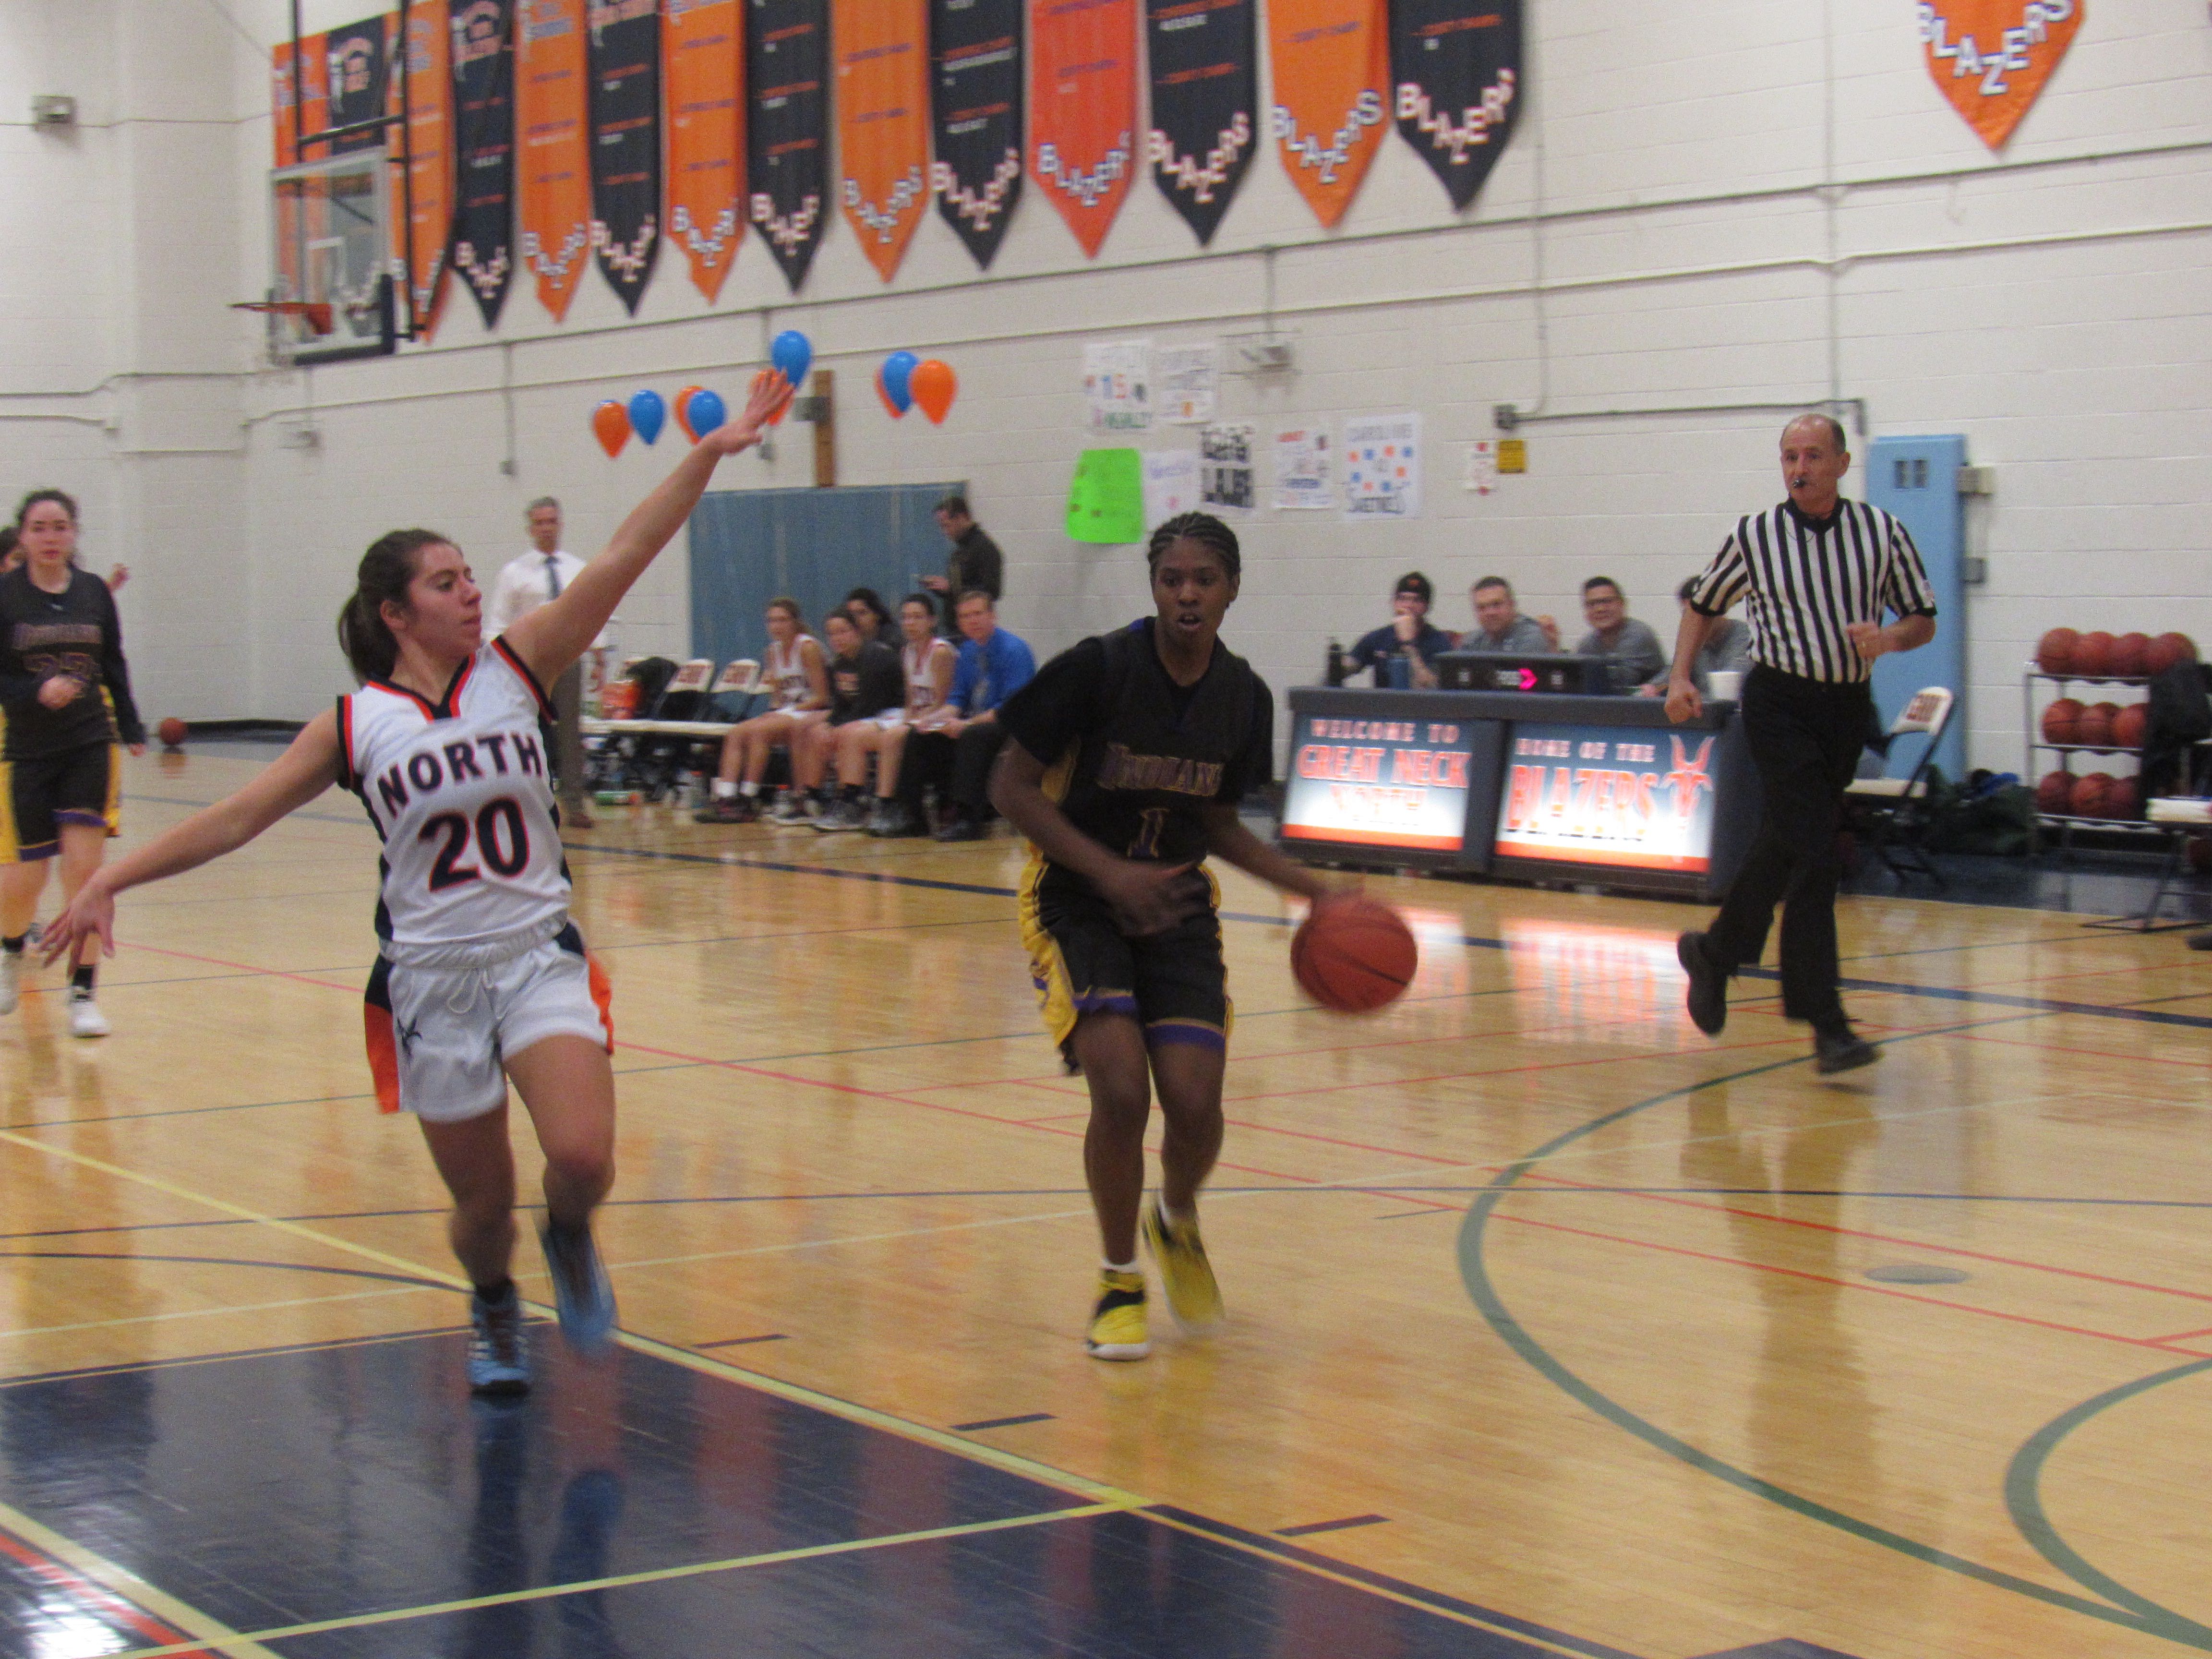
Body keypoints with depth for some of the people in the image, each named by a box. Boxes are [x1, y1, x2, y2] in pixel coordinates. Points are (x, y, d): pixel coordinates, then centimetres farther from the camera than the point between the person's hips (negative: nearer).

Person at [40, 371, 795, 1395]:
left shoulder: (515, 669, 0)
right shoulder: (356, 725, -2)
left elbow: (621, 562, -8)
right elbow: (237, 818, 1)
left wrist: (708, 456, -16)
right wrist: (110, 883, -3)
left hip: (538, 955, 0)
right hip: (431, 975, 0)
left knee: (583, 1158, -19)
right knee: (483, 1201, 8)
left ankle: (568, 1239, 18)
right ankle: (493, 1311, 42)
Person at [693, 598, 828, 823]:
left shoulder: (808, 647, -10)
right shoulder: (774, 650, 12)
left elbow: (821, 697, -13)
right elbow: (778, 698, 13)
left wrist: (788, 710, -15)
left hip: (812, 714, -8)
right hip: (783, 714, 8)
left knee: (758, 731, -29)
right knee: (735, 734, -13)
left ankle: (748, 801, -26)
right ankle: (724, 799, -25)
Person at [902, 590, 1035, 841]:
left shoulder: (1014, 651, -13)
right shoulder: (968, 651, 11)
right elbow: (957, 698, 17)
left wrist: (966, 724, -26)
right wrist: (941, 717, -7)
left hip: (1008, 727, -8)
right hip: (973, 722, 8)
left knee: (972, 737, -36)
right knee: (920, 737, -6)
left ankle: (966, 819, -37)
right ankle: (911, 813, -6)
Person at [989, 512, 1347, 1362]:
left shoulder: (1243, 696, -2)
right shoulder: (1097, 668, -17)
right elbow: (1011, 788, -12)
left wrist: (1313, 890, 3)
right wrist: (1108, 872, -21)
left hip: (1177, 901, 4)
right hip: (1075, 898, -4)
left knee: (1194, 1104, -11)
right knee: (1122, 1090, -21)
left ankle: (1177, 1225, 25)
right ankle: (1119, 1283, 3)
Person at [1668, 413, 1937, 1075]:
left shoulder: (1881, 531, 2)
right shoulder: (1755, 536, -2)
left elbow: (1924, 621, 8)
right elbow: (1704, 606, 12)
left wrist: (1888, 637, -14)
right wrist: (1681, 679, -2)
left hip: (1848, 706, 4)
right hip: (1780, 703, -3)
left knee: (1782, 848, 14)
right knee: (1811, 854, -14)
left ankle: (1714, 953, 38)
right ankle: (1826, 1026, -14)